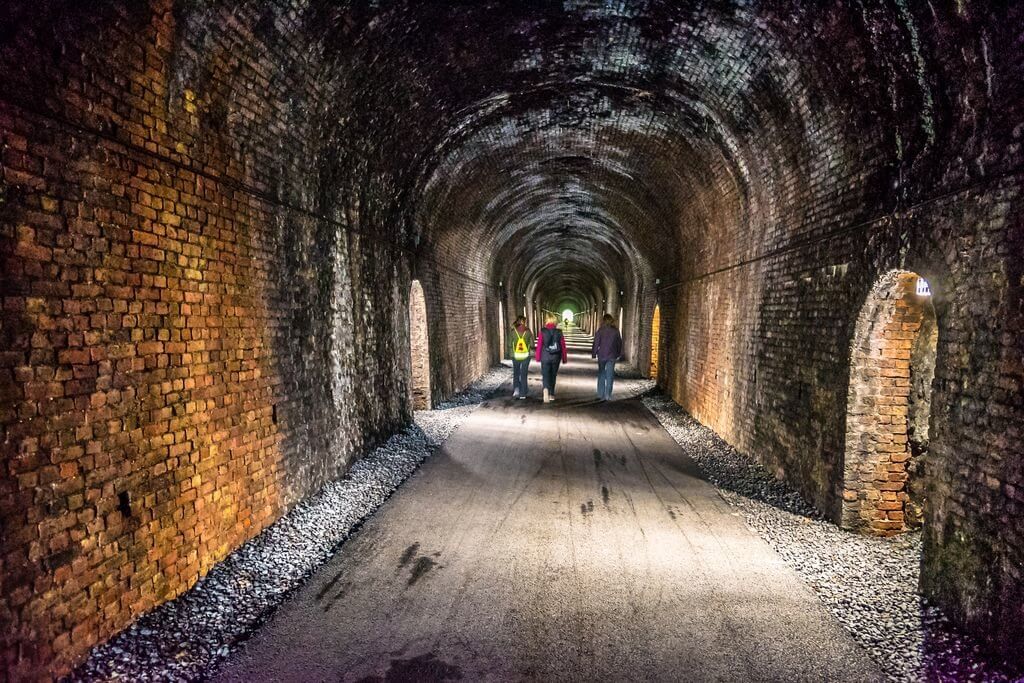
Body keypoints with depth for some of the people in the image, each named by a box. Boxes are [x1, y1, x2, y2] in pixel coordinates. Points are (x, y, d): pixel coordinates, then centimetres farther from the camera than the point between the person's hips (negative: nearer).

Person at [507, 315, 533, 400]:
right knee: (524, 374, 8)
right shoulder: (528, 331, -8)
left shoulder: (513, 331, -7)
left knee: (516, 374, 16)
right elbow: (532, 344, -5)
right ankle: (522, 394, 9)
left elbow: (509, 344, -4)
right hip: (526, 355, 0)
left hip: (515, 355, 0)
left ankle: (516, 390, 5)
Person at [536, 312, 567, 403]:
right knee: (553, 375, 17)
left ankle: (546, 389, -29)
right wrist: (564, 358, 10)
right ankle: (552, 394, 25)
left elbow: (539, 345, -5)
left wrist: (538, 357, 6)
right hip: (556, 357, 2)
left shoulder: (542, 332, -7)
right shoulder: (559, 332, -3)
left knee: (546, 375, -1)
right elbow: (563, 346, 0)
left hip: (545, 357, -2)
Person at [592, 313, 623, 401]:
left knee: (601, 374, 13)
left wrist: (594, 354, 2)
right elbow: (619, 343, 8)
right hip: (612, 356, 1)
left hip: (602, 355, -1)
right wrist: (619, 354, 19)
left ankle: (601, 394, 16)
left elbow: (596, 343, -7)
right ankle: (607, 395, 2)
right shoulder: (615, 331, -1)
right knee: (610, 375, 5)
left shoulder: (600, 330, -8)